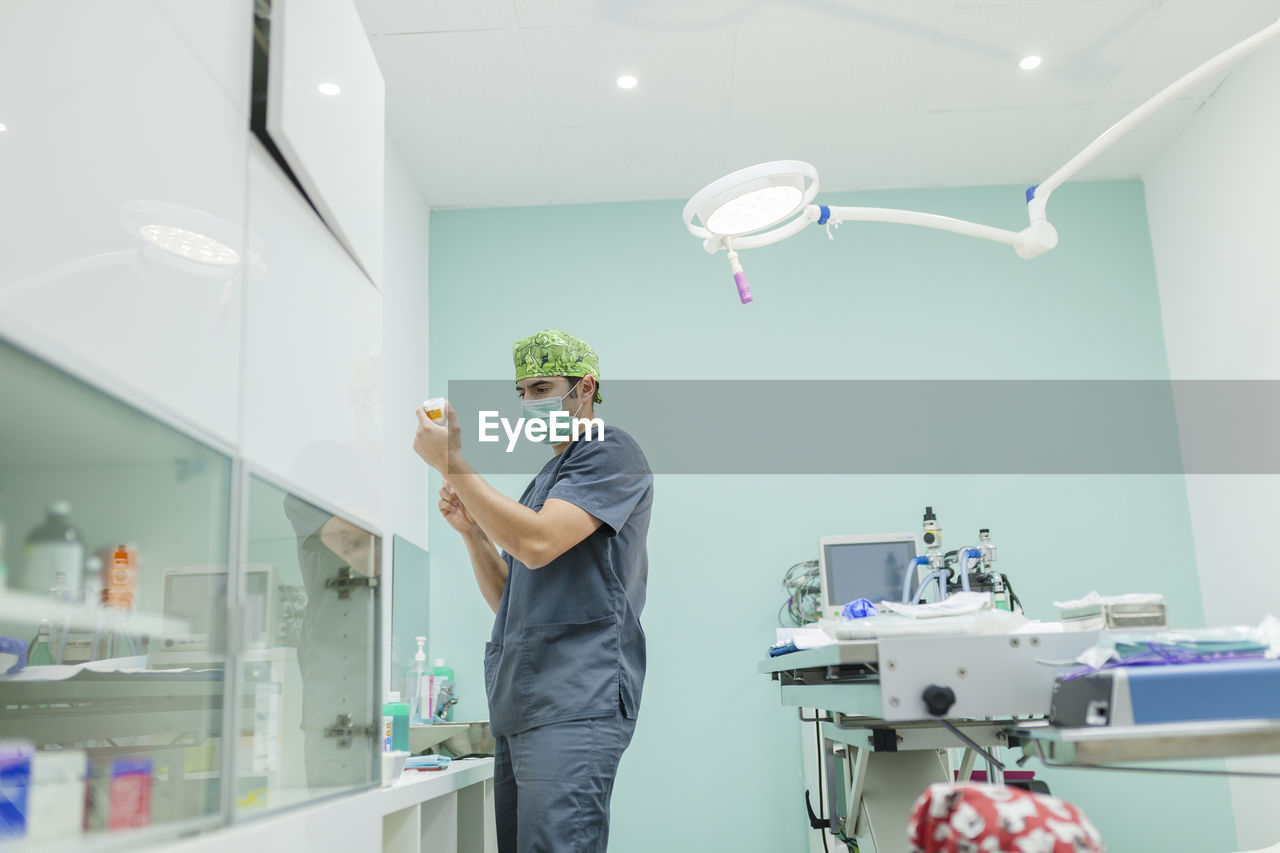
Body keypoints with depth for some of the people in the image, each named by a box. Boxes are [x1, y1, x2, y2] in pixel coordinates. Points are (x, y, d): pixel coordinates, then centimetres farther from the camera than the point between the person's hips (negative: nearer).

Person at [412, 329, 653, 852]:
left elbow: (536, 544, -18)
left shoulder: (611, 453, -2)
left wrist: (452, 463, -12)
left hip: (574, 705, -9)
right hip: (519, 708, 9)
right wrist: (470, 529, 7)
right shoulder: (548, 476, 25)